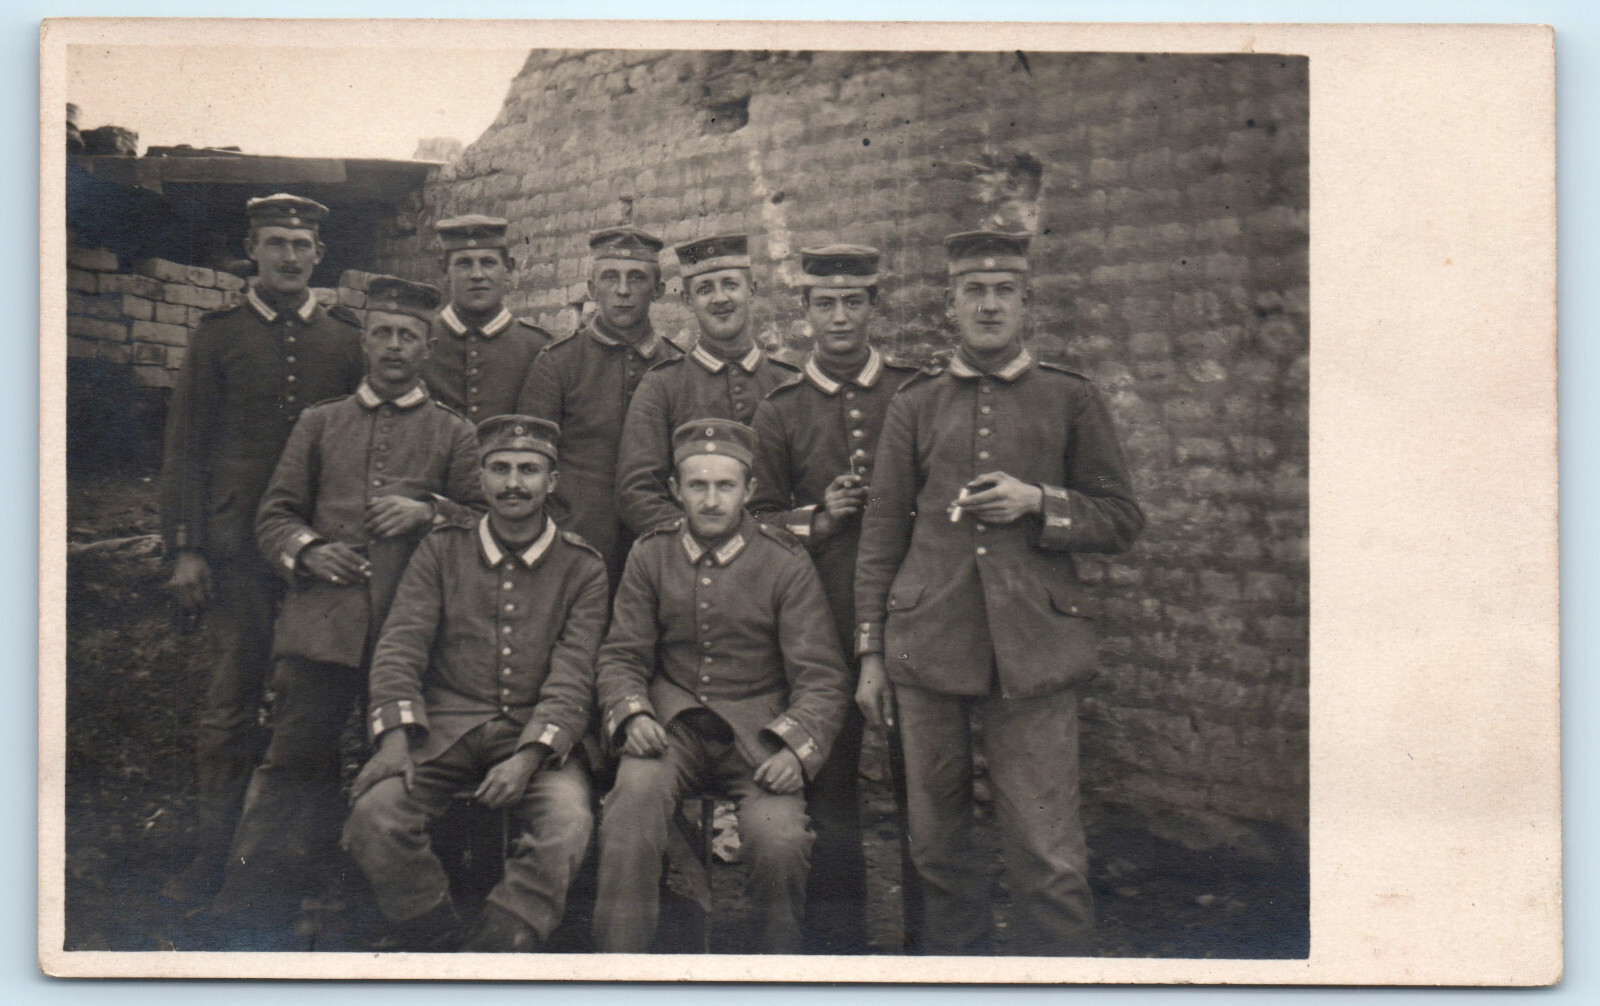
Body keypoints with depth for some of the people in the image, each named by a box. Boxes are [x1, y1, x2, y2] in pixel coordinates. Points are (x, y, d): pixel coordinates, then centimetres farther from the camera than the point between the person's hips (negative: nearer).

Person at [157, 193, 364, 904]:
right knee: (235, 694, -1)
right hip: (238, 546, -1)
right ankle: (213, 851, 9)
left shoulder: (345, 342, 11)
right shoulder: (218, 337, 6)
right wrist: (185, 548, -4)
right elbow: (184, 448, 4)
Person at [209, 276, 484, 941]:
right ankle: (246, 906, 1)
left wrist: (428, 511, -8)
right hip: (322, 621, 1)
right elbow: (274, 515, 16)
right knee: (293, 759, -5)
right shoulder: (319, 424, 18)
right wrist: (307, 550, -5)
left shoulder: (454, 433, 14)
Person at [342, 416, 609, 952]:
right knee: (375, 812, -25)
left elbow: (573, 679, -3)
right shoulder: (441, 550, 10)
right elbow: (398, 648, 3)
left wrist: (527, 757, -19)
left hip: (540, 735, -1)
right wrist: (395, 736, -15)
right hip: (444, 727, 1)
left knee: (568, 824, -30)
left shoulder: (582, 568, 6)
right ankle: (435, 945, -4)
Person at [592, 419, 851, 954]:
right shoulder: (649, 556, 6)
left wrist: (797, 747, -20)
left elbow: (821, 678, -3)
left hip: (761, 728, -1)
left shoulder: (787, 563, -2)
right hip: (673, 724, 2)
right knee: (634, 793, -31)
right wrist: (632, 714, -13)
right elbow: (622, 656, 8)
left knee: (780, 839, -27)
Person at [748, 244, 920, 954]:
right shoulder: (778, 411, 9)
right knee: (832, 780, 5)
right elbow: (759, 522, 11)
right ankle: (835, 940, 18)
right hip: (822, 622, 0)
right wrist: (819, 519, -6)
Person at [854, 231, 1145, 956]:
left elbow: (1123, 520, 9)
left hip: (1035, 650, -1)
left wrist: (1038, 503, -9)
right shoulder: (914, 406, 11)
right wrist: (871, 656, 7)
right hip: (928, 649, 2)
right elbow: (880, 537, 11)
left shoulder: (1071, 399, 8)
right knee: (937, 840, 8)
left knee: (1049, 856, -4)